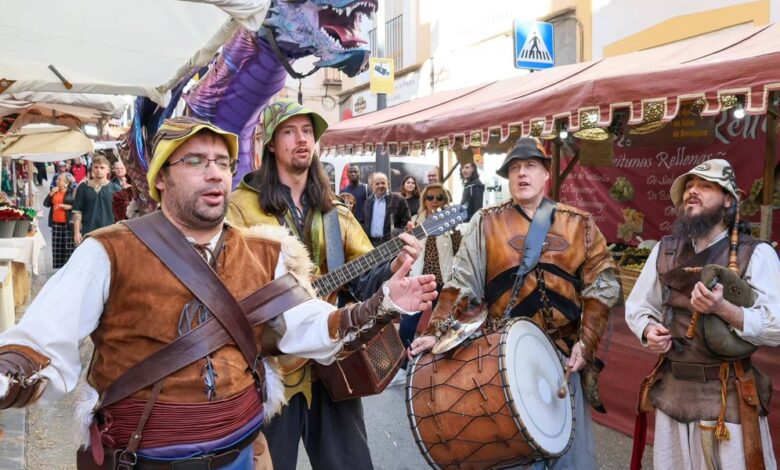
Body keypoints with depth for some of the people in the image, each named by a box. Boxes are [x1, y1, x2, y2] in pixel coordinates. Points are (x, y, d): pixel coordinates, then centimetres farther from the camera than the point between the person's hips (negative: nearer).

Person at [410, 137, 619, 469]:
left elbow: (601, 285, 4)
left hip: (564, 354, 2)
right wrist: (436, 333, -14)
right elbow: (461, 283, -4)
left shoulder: (579, 224, 5)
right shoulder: (486, 223, 1)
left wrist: (587, 342, -5)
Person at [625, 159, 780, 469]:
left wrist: (722, 308, -27)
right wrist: (649, 331, -9)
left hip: (728, 397, -4)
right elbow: (637, 307, 11)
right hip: (672, 391, 4)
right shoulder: (665, 250, 5)